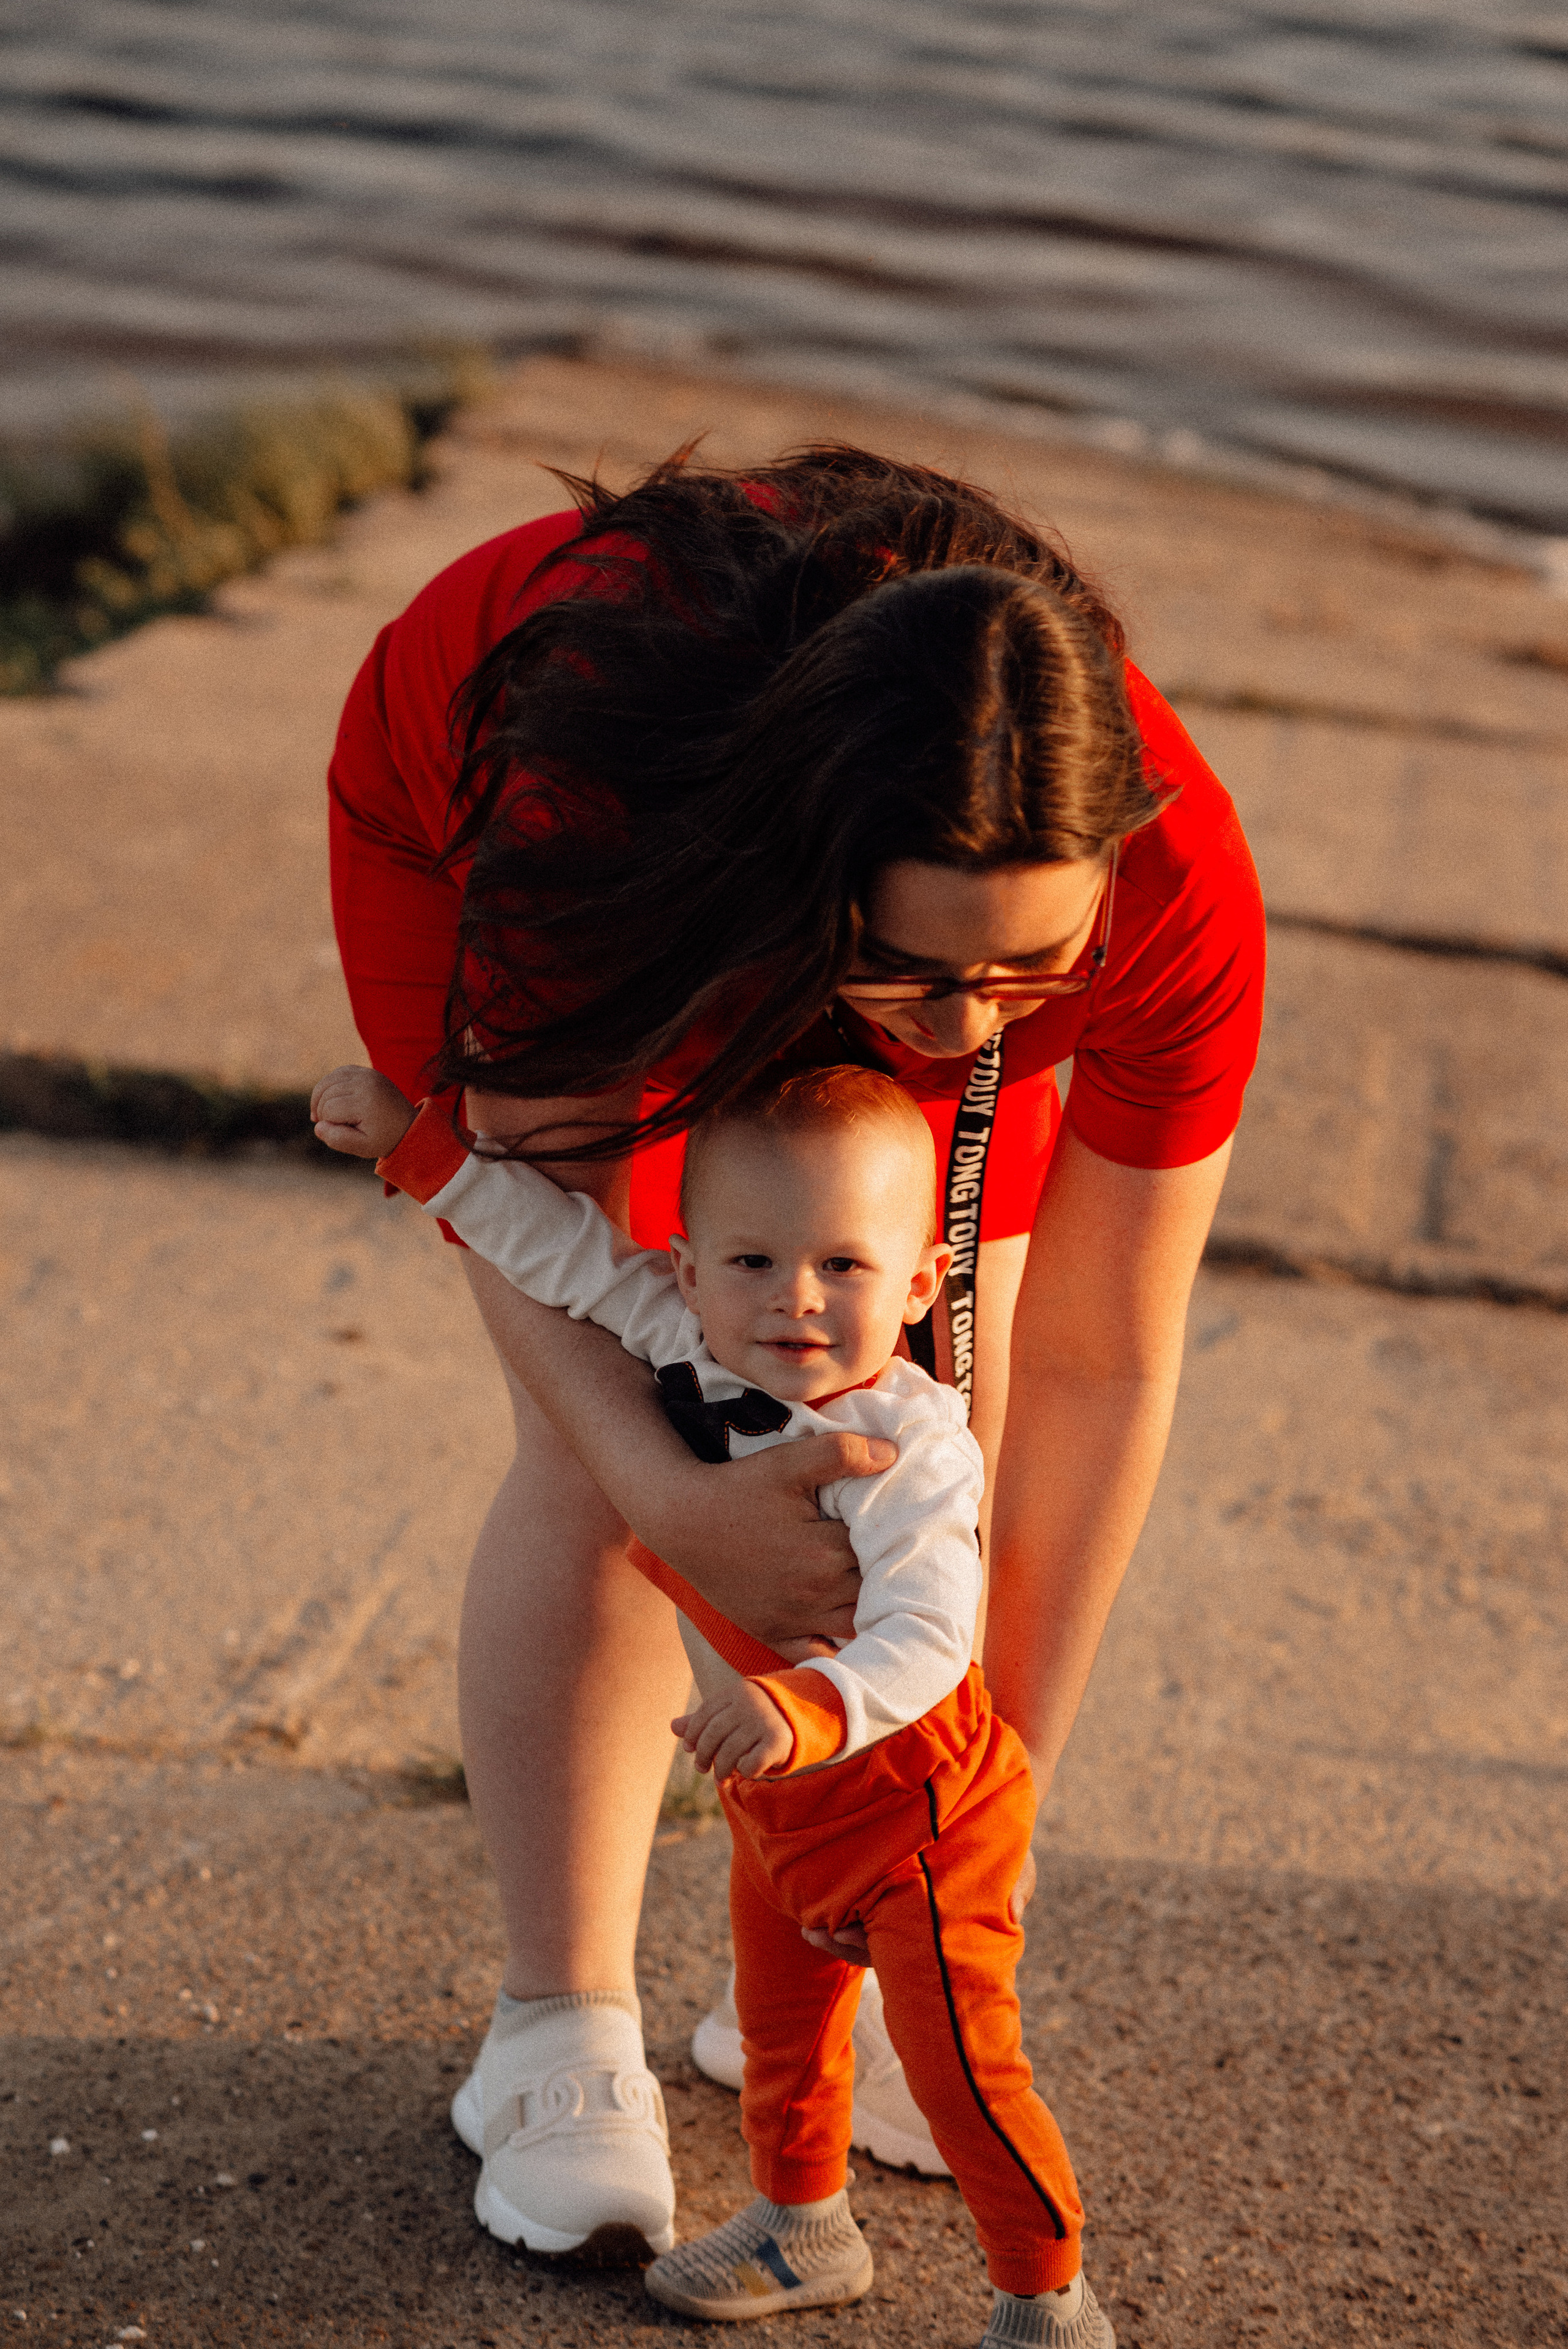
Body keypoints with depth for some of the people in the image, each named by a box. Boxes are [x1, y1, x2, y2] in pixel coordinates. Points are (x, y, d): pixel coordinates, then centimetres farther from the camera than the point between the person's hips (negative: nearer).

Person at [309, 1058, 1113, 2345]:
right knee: (782, 2013, 24)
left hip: (915, 1799, -7)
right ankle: (803, 2222, 46)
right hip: (777, 1798, 8)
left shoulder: (911, 1449, -32)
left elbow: (922, 1642, -40)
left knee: (960, 2056, -2)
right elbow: (564, 1242, -3)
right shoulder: (684, 1341, -13)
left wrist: (807, 1707, -58)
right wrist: (414, 1135, -6)